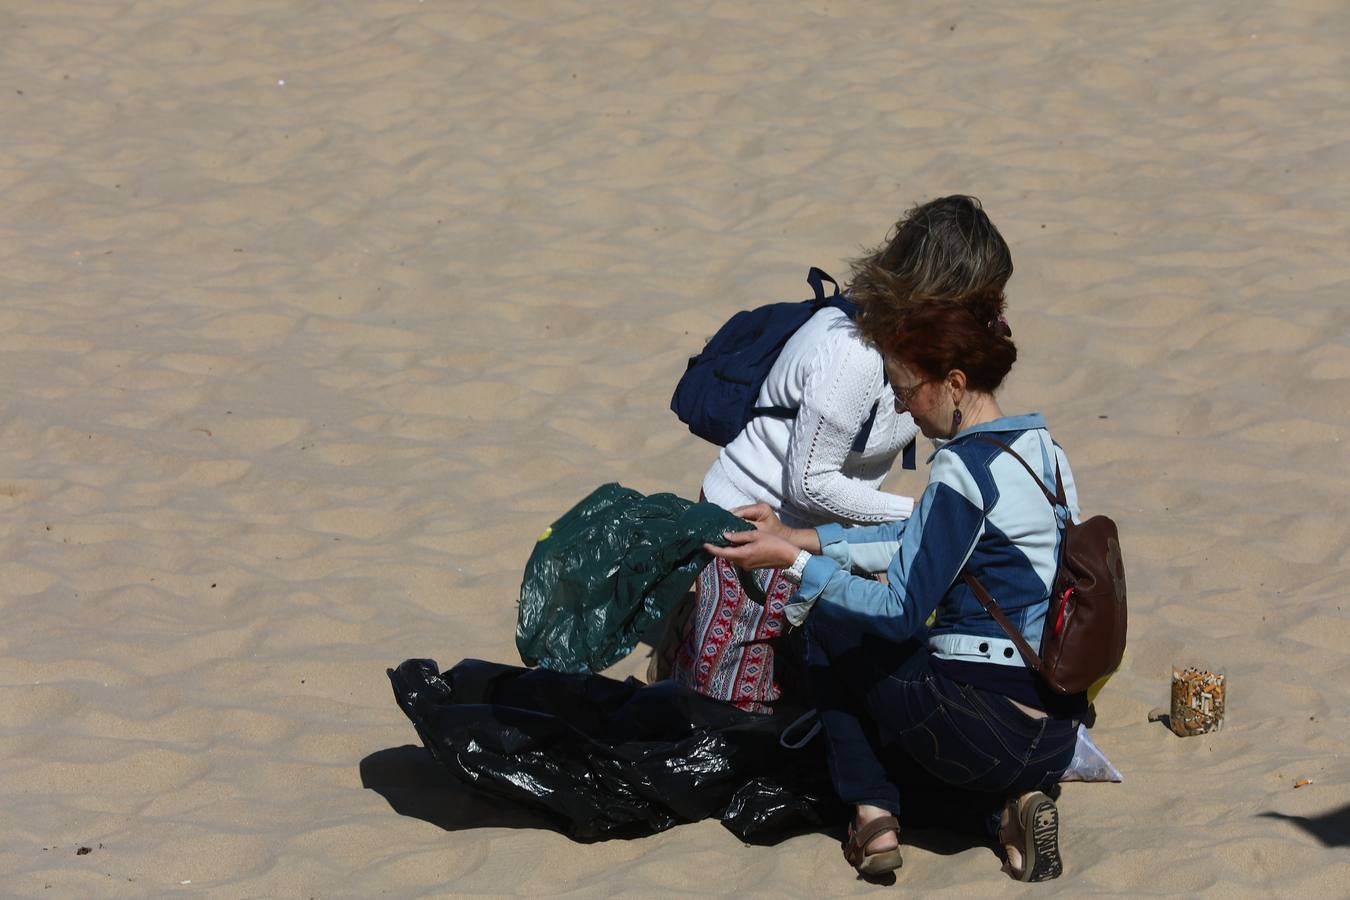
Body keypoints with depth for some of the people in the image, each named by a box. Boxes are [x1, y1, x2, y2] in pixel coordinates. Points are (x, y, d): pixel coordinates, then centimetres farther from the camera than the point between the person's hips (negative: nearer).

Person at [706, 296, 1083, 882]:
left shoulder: (966, 468, -17)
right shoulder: (1041, 448, 10)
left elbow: (901, 612, -16)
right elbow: (915, 539, 19)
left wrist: (793, 563, -11)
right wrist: (801, 538, 15)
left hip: (985, 731, -8)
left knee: (828, 627, 15)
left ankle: (873, 814, 9)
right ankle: (1006, 812, 7)